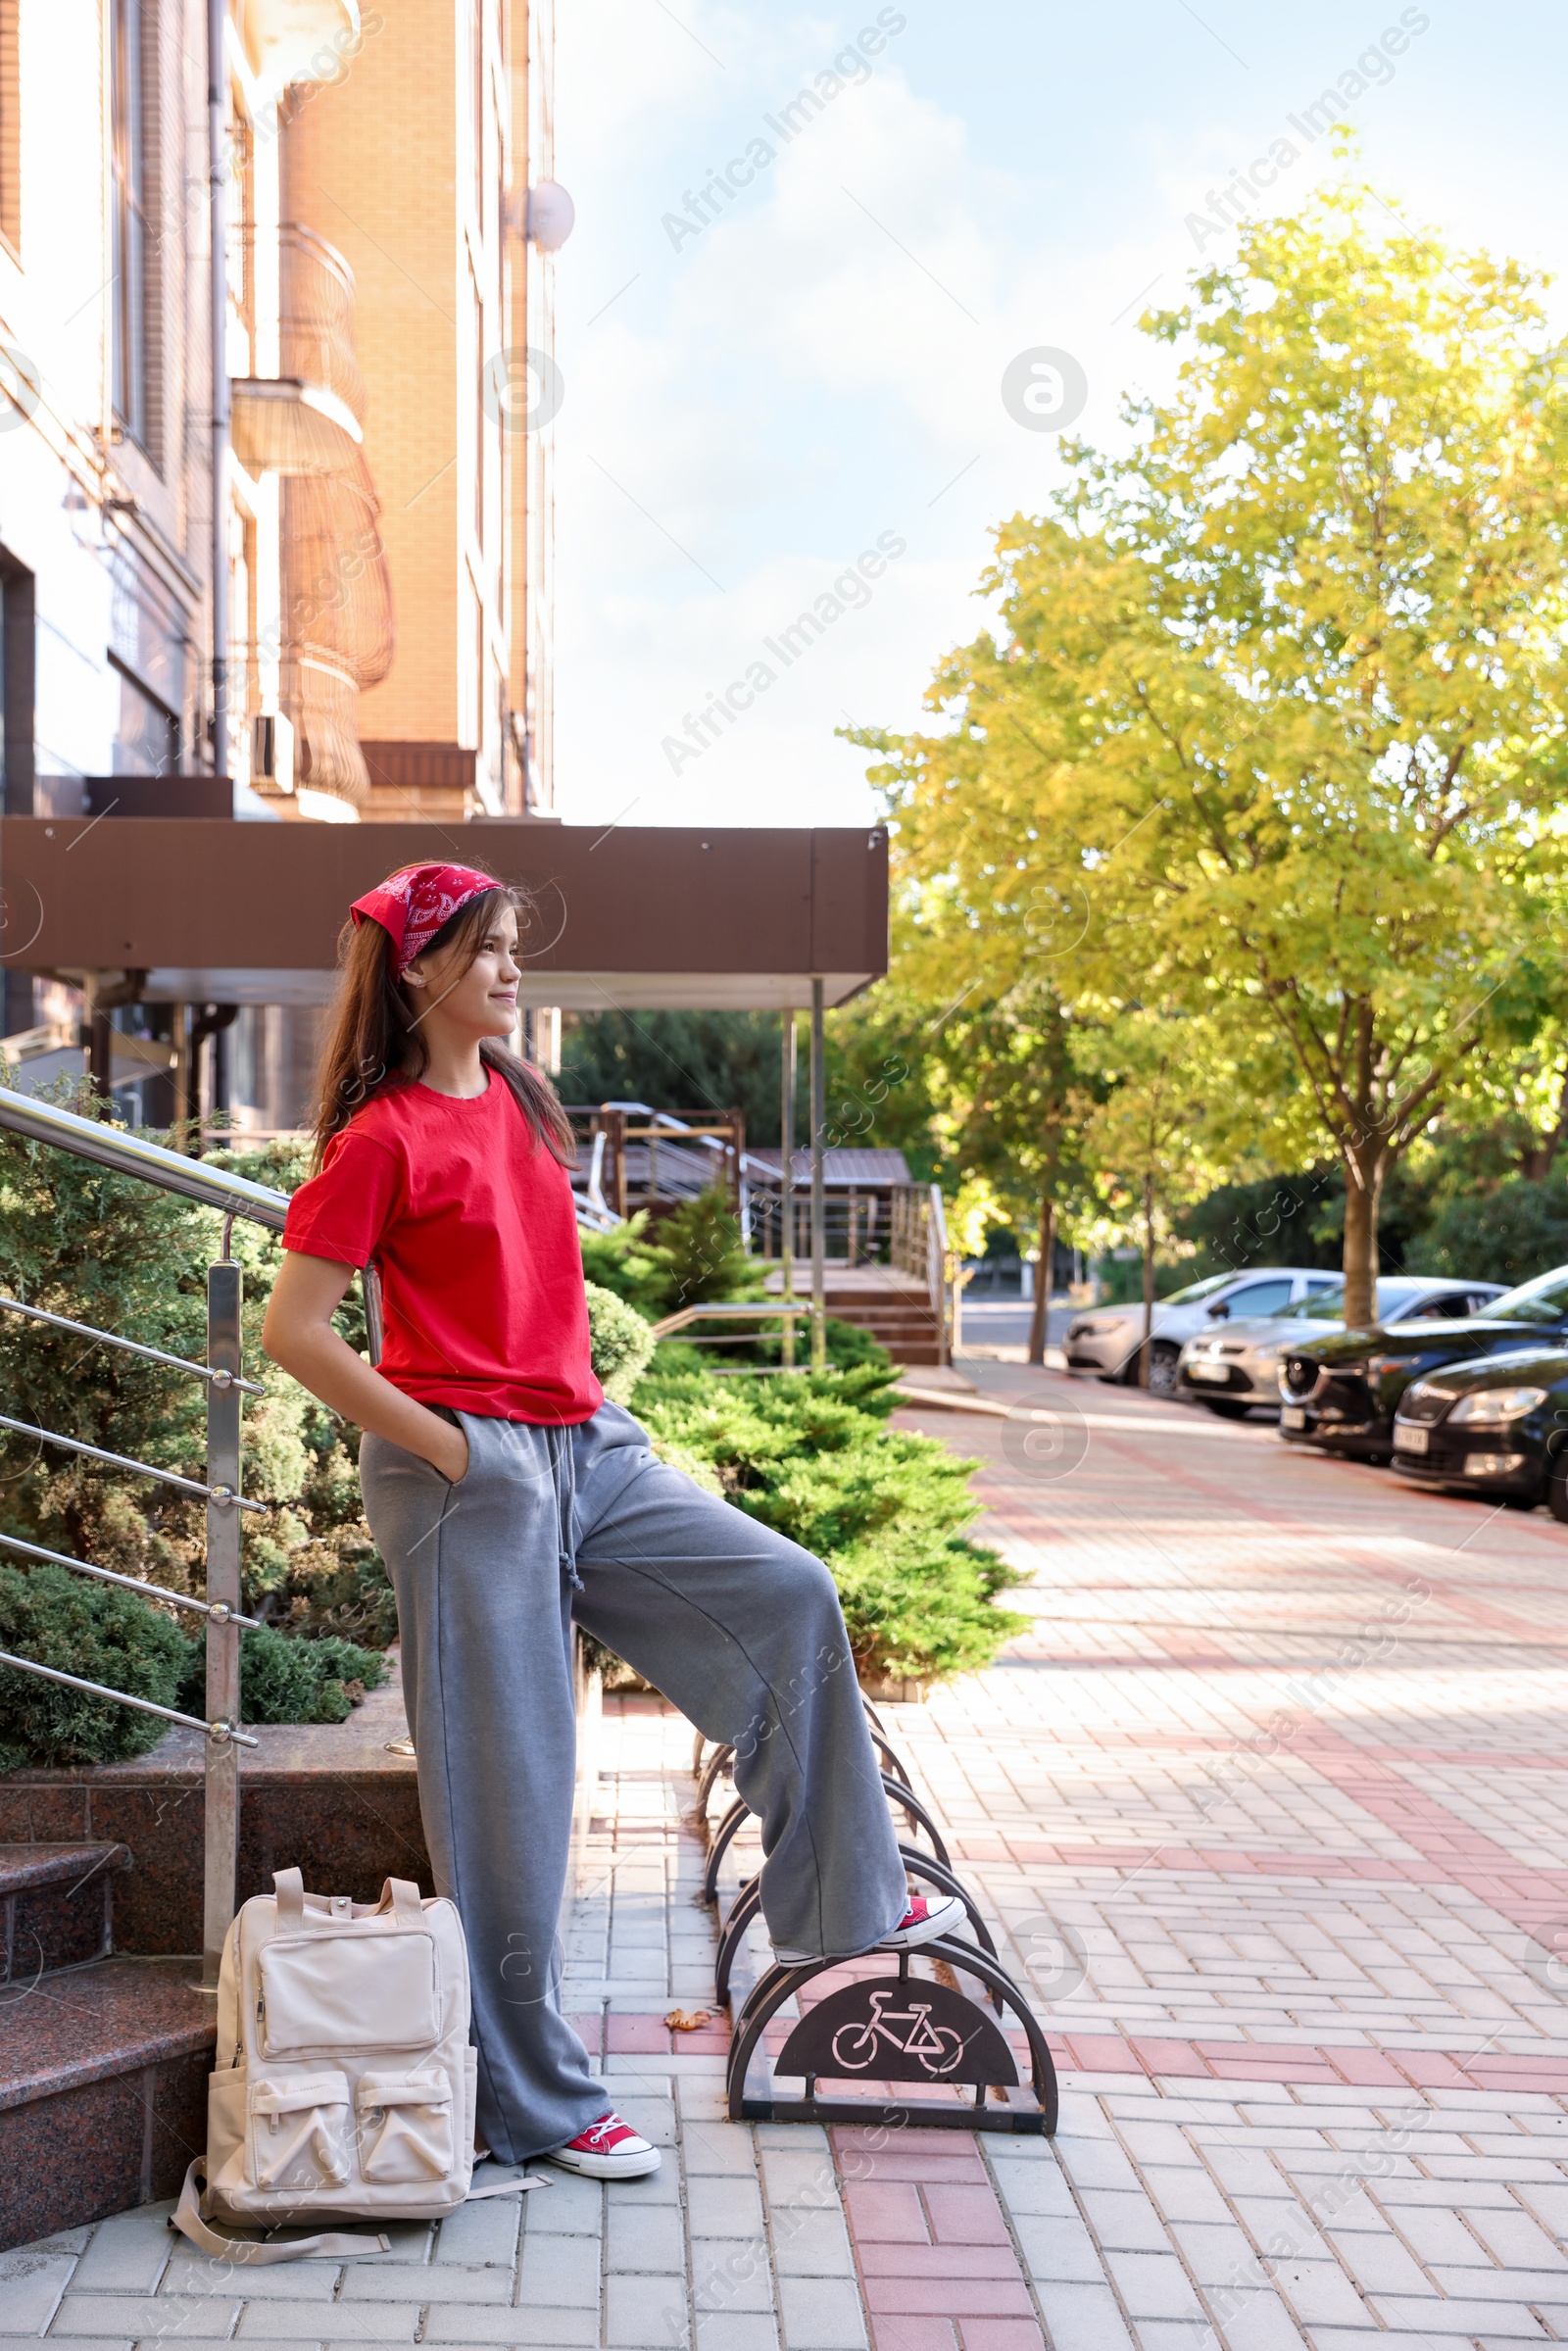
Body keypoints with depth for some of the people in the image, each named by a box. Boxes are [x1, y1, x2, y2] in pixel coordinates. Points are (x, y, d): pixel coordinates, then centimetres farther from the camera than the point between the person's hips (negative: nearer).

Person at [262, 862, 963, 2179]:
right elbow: (294, 1330, -15)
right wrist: (445, 1446, -14)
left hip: (587, 1451, 8)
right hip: (470, 1476, -8)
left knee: (790, 1597, 2)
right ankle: (535, 2104, 13)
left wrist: (583, 1408, 14)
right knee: (509, 1781, 0)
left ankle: (837, 1908, 15)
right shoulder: (381, 1136, -11)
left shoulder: (519, 1103, 12)